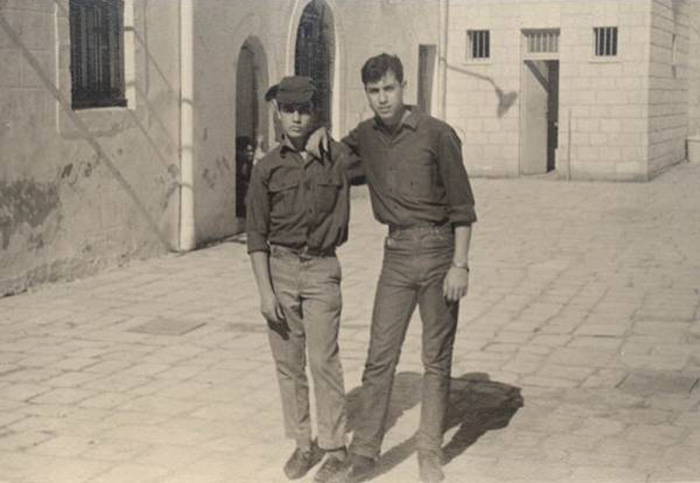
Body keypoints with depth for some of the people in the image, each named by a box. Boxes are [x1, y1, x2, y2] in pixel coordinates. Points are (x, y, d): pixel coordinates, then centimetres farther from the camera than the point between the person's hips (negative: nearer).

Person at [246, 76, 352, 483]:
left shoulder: (334, 163, 1)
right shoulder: (267, 169, 0)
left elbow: (340, 224, 10)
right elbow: (257, 234, -2)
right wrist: (265, 291, -7)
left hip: (322, 270, -1)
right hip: (280, 269, 1)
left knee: (324, 361, -4)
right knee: (288, 362, 6)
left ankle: (335, 448, 5)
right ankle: (303, 444, 17)